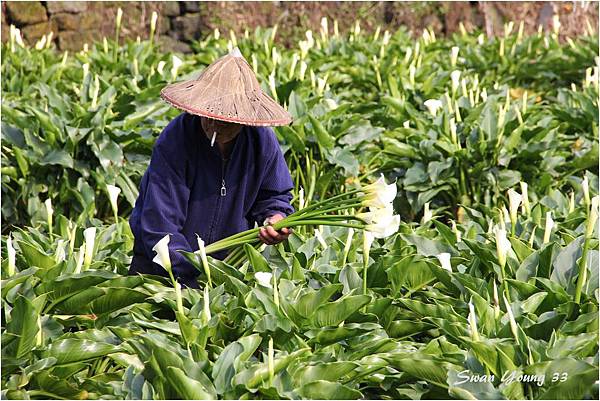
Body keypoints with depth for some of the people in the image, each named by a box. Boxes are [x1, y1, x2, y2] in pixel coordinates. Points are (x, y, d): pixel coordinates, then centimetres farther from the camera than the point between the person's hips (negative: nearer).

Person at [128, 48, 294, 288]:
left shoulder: (262, 141, -11)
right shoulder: (174, 142, -24)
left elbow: (273, 195, 9)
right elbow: (160, 225, -27)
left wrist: (274, 217, -15)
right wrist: (192, 280, -35)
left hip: (227, 263, 3)